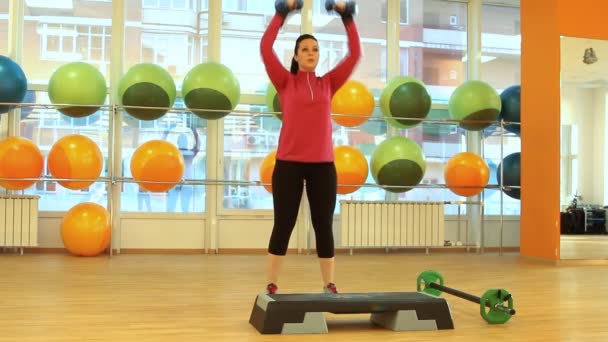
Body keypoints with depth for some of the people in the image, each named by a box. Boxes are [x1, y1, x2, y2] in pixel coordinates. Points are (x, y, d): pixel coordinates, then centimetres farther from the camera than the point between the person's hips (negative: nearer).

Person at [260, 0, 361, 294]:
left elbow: (354, 54, 7)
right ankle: (271, 287, 11)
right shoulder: (285, 82, 4)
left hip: (322, 165, 3)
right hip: (289, 163, -2)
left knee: (324, 227, 7)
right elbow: (265, 48, -6)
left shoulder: (328, 83, 10)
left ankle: (329, 285, 16)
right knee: (283, 226, 2)